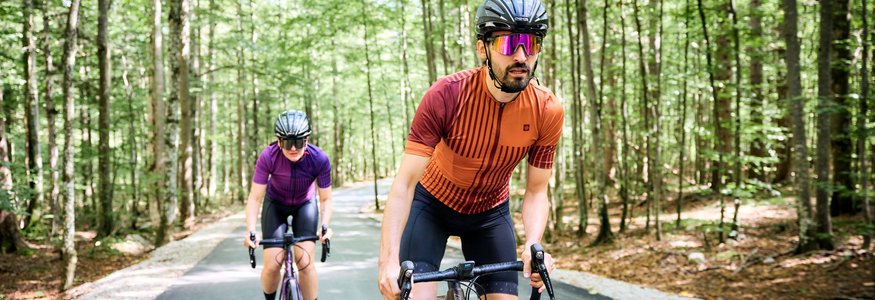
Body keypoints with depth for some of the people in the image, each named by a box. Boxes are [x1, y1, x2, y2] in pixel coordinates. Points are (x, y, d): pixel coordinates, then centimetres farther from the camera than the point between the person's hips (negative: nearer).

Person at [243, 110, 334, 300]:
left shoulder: (319, 159, -29)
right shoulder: (268, 157, -31)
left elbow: (325, 199, -19)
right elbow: (255, 198, -26)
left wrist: (325, 226, -35)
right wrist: (250, 231, -38)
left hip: (304, 205, 0)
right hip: (275, 205, 0)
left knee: (305, 262, -16)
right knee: (272, 265, -10)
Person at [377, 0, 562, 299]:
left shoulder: (548, 111, -22)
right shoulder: (446, 95, -30)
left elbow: (536, 192, -13)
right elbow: (404, 184, -31)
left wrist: (532, 245, -33)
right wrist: (389, 260, -42)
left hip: (490, 212, 3)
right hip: (432, 203, -2)